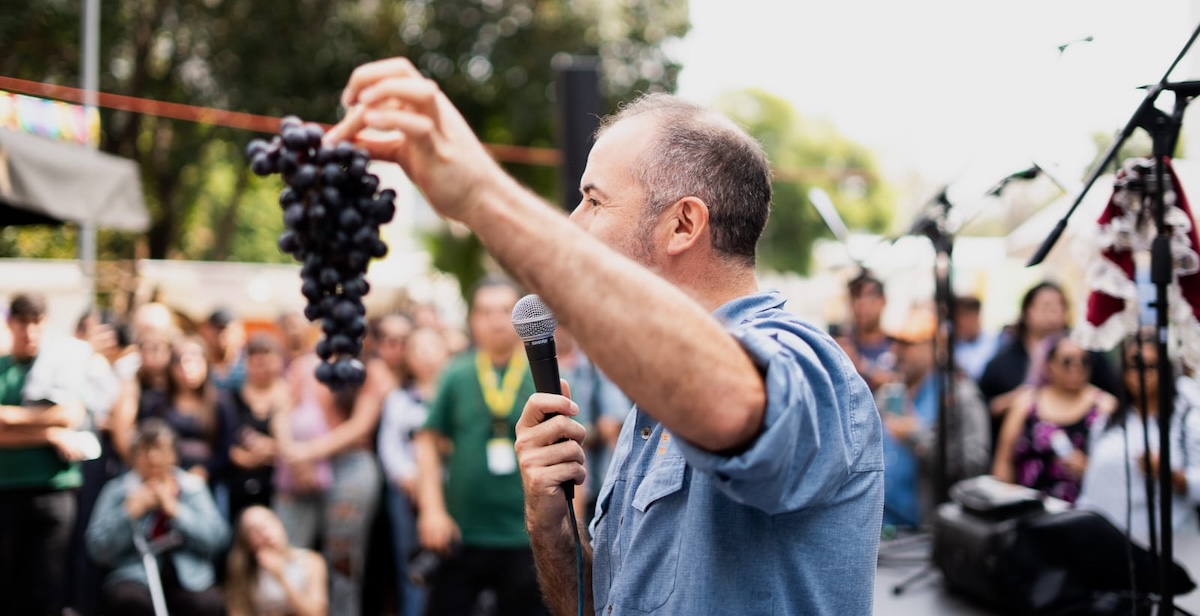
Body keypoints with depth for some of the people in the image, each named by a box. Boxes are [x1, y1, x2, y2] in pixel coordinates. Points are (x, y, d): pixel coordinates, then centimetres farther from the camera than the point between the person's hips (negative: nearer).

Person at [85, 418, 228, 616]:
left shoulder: (193, 486, 12)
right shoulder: (117, 490, 9)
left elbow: (217, 537, -2)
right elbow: (98, 549, -1)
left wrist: (174, 509, -9)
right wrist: (131, 513, -10)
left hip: (189, 578, 1)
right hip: (135, 578, -1)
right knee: (130, 599, -35)